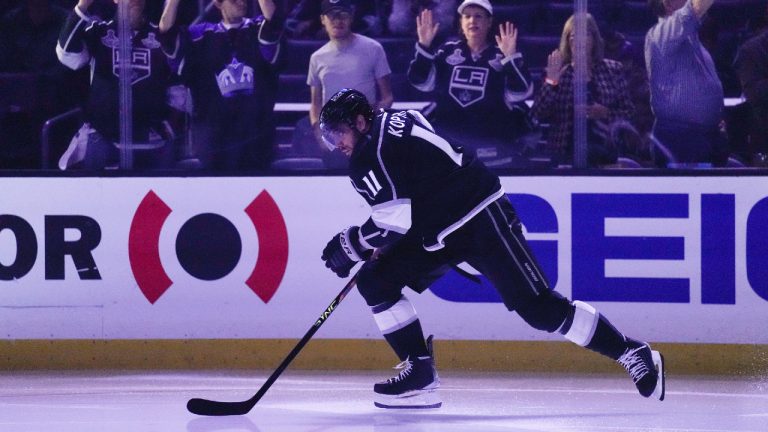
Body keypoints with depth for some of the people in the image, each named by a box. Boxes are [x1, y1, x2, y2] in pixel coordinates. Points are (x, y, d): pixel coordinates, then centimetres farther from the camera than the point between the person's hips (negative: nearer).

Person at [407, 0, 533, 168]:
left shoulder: (502, 55, 0)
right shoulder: (448, 51, 8)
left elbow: (519, 93, -13)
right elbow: (421, 82, -1)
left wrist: (511, 58, -25)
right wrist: (424, 46, -12)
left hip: (491, 147, -3)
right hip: (448, 142, 3)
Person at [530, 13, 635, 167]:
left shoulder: (613, 69, 6)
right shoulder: (558, 73, 3)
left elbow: (628, 112, 7)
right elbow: (539, 115, -5)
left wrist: (607, 114, -13)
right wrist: (551, 82, -17)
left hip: (605, 153, 1)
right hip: (566, 153, -1)